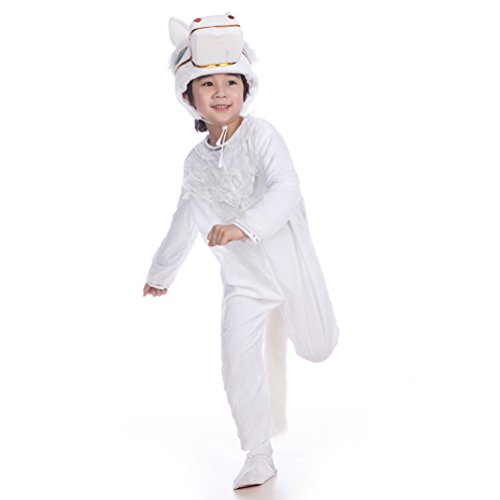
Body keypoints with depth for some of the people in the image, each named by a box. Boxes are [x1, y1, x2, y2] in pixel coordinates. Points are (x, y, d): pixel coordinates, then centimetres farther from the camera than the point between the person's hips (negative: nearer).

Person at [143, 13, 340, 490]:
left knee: (316, 347, 13)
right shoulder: (196, 161, 1)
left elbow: (286, 190, -29)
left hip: (290, 263, -3)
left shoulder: (260, 135, -15)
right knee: (239, 363, -7)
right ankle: (259, 455, 9)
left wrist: (244, 226, -45)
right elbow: (186, 221, 16)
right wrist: (162, 272, 27)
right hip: (243, 280, 3)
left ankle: (285, 317, 49)